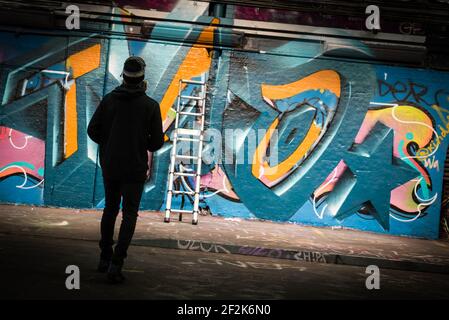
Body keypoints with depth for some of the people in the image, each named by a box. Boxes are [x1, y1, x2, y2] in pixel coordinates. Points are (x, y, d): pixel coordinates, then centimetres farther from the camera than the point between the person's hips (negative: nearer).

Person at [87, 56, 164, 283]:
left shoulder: (109, 100, -1)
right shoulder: (150, 105, -8)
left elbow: (93, 130, -1)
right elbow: (157, 141, -8)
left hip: (109, 165, 3)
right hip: (135, 168, -3)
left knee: (110, 210, 19)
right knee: (129, 215, 3)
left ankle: (105, 258, 26)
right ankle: (116, 265, -6)